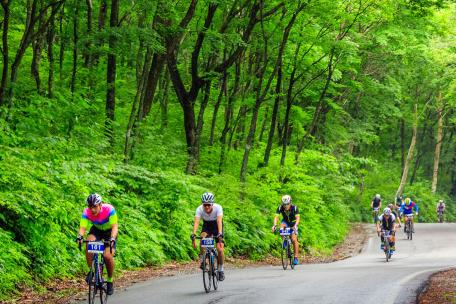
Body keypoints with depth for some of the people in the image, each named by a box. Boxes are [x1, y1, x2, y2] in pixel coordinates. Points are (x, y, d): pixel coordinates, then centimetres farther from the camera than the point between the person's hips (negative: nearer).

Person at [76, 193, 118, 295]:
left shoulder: (109, 209, -34)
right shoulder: (86, 212, -26)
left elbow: (115, 226, -39)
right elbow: (82, 227, -34)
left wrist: (112, 238, -57)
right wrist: (80, 236, -56)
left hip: (109, 231, -2)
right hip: (96, 230, 2)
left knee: (107, 256, -21)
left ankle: (110, 281, 2)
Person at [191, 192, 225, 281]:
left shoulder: (218, 208, -32)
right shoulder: (199, 209, -27)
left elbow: (219, 221, -43)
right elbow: (196, 222, -36)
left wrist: (220, 235, -57)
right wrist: (193, 235, -51)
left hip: (216, 226, -1)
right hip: (206, 226, 1)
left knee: (220, 249, -14)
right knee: (202, 238, -31)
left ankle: (221, 270, 6)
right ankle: (202, 261, -16)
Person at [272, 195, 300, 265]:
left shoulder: (294, 208, -26)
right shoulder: (280, 208, -22)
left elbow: (297, 218, -33)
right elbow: (276, 217, -28)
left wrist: (295, 225, -51)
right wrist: (274, 225, -47)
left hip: (293, 223, -2)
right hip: (285, 222, 2)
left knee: (294, 239, -15)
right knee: (282, 226, -35)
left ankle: (296, 258, -10)